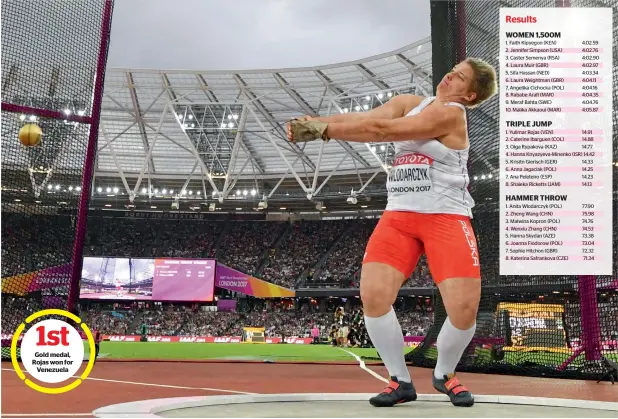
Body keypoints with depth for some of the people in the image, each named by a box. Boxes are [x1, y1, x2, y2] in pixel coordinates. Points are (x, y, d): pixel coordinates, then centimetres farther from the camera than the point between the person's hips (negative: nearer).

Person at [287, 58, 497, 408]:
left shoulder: (451, 114, -9)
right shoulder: (408, 103, 11)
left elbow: (383, 130, -19)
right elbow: (364, 119, -5)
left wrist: (324, 130, -20)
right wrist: (315, 122, -23)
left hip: (446, 218, -4)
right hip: (399, 216, 5)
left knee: (464, 308, -13)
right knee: (373, 295, -15)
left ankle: (444, 374, 19)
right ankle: (401, 381, 5)